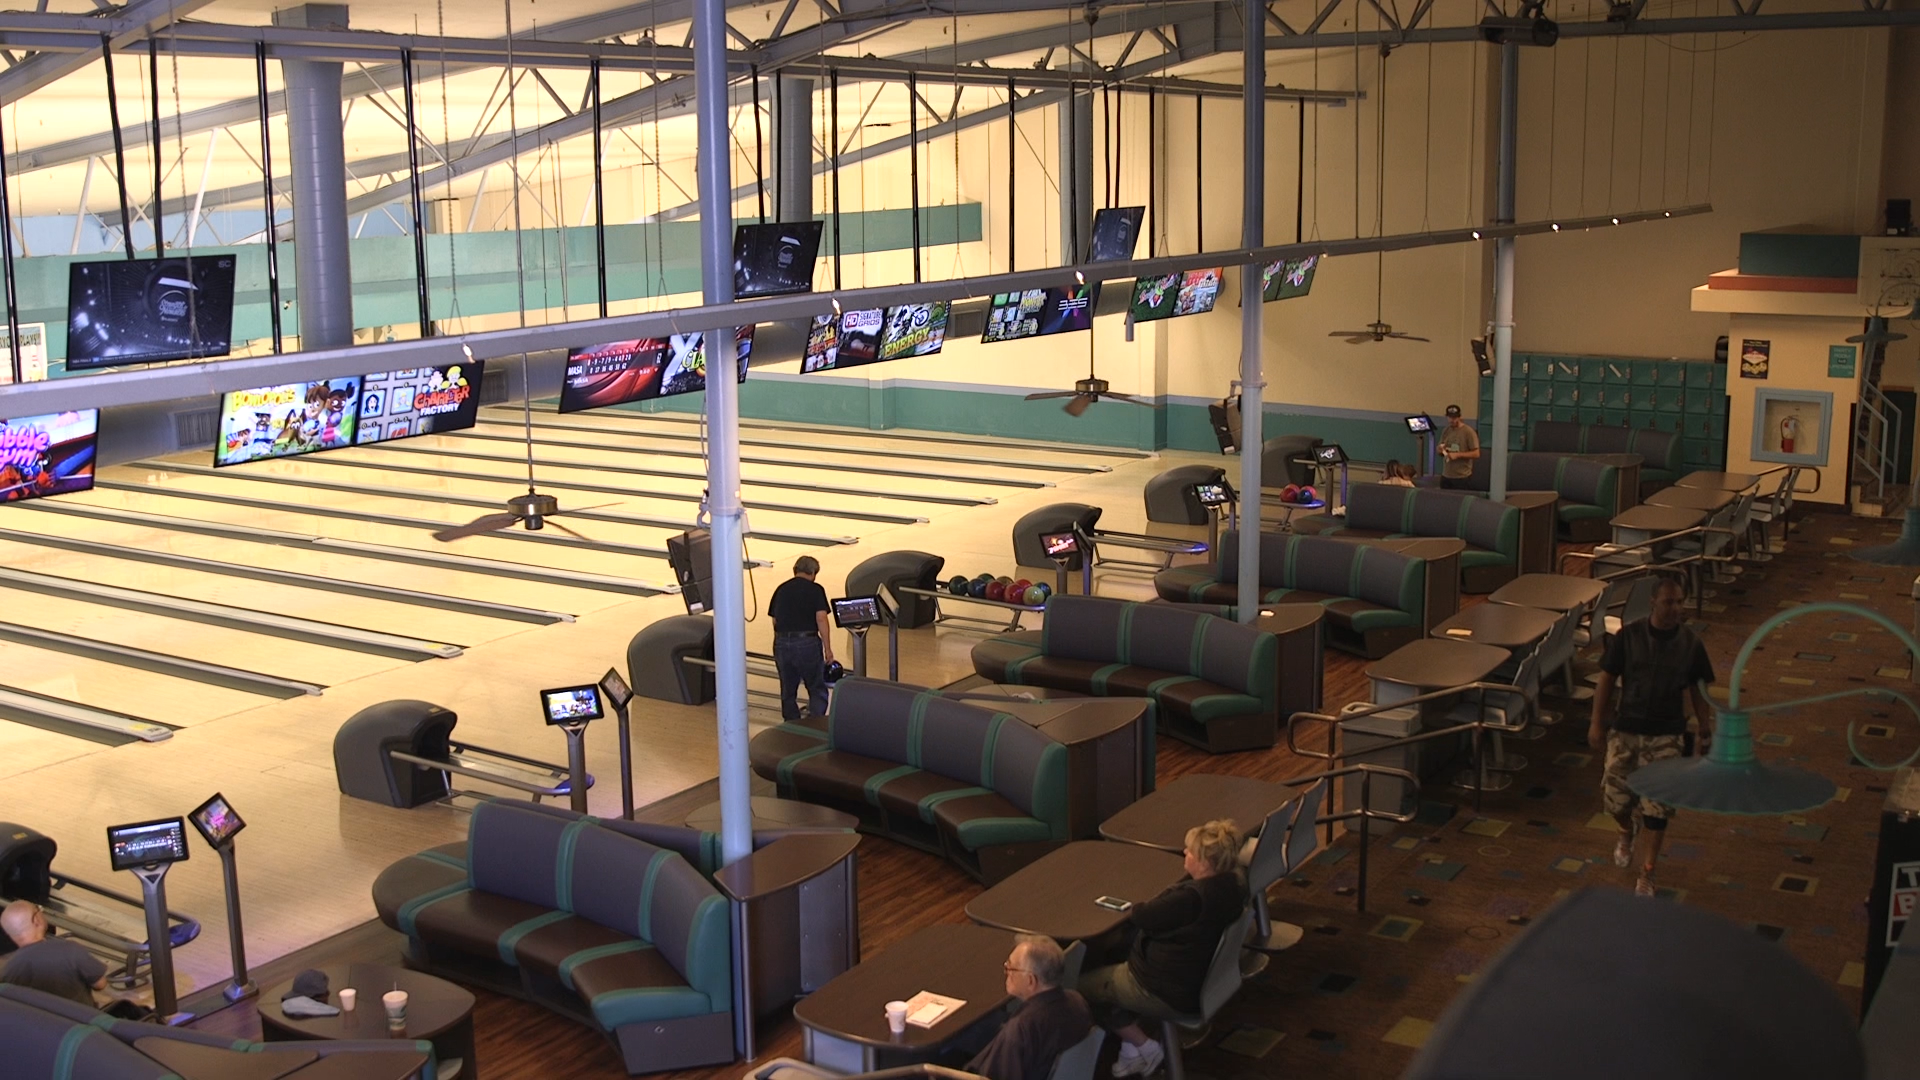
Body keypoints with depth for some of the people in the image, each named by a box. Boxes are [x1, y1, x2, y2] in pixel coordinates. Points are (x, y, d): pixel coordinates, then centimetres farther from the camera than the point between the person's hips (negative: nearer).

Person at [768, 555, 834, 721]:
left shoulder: (781, 589, 12)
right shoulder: (815, 590, -2)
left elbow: (775, 620, 15)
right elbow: (821, 620, -9)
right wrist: (828, 648, -7)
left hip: (781, 643, 4)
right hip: (807, 643, -4)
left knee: (788, 692, 13)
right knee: (817, 690, 5)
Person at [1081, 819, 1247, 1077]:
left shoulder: (1193, 898, -34)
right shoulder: (1233, 884, -5)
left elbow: (1141, 917, -17)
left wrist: (1131, 910, 2)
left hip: (1168, 995, -10)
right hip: (1200, 980, 10)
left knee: (1085, 986, 7)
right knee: (1116, 958, 26)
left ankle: (1144, 1048, 13)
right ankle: (1132, 1047, 22)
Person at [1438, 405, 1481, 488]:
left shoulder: (1469, 432, -9)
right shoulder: (1446, 431, 10)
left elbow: (1476, 453, -12)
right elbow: (1440, 452, 19)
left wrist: (1458, 455, -20)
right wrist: (1441, 450, -6)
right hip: (1445, 476, 6)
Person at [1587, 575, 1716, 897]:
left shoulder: (1690, 643, -4)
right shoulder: (1628, 636, -7)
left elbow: (1698, 690, 5)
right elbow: (1607, 679, 0)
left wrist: (1706, 731, 4)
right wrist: (1596, 722, -2)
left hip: (1666, 735, 0)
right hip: (1625, 729, 0)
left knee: (1657, 807, -1)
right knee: (1614, 796, 3)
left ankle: (1647, 873, 13)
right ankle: (1626, 833, 38)